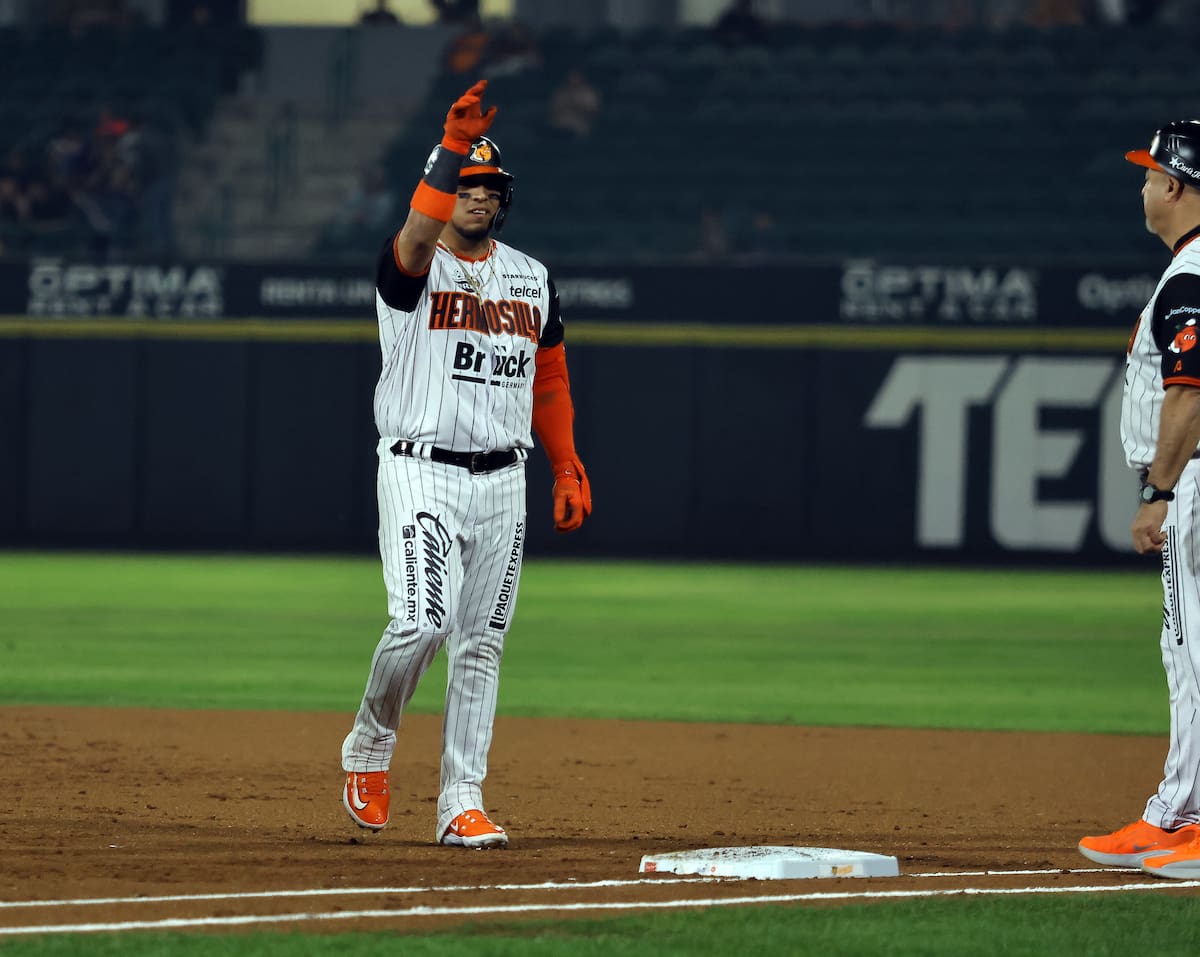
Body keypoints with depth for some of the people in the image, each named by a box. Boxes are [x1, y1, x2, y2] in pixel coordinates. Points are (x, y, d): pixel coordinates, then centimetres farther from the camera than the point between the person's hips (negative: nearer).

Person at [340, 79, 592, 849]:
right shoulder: (412, 269, -4)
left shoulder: (531, 279, 13)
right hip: (422, 474, -5)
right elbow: (420, 235, -29)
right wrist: (452, 150, -39)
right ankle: (371, 746, 8)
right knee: (422, 622, -18)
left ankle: (462, 803, 5)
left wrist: (569, 470, 13)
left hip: (503, 482, 5)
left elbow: (550, 380, 20)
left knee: (482, 643, 3)